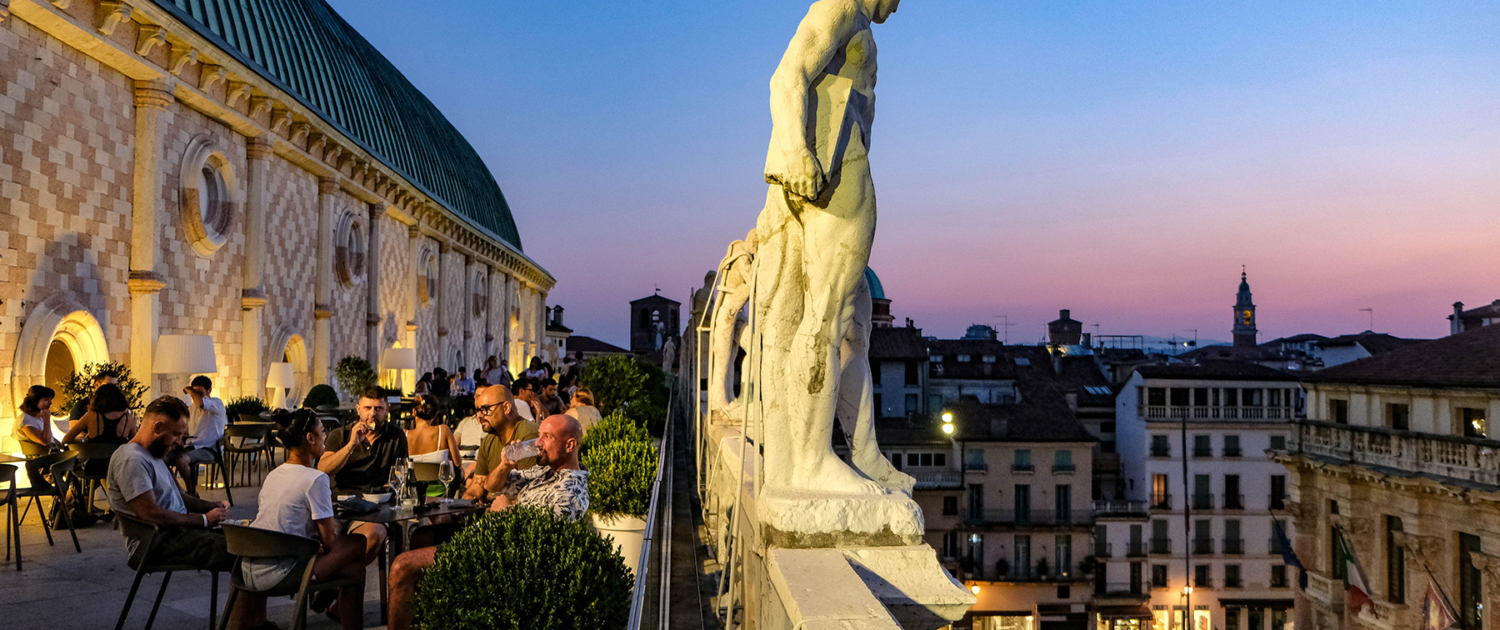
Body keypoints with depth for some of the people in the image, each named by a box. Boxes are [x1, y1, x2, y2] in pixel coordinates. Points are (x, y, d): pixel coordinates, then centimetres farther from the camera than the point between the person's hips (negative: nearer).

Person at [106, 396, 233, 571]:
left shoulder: (154, 455, 20)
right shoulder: (131, 460, -15)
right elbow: (150, 513, -21)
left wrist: (212, 505, 10)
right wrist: (203, 519, -15)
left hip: (177, 530, 10)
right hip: (156, 545, -10)